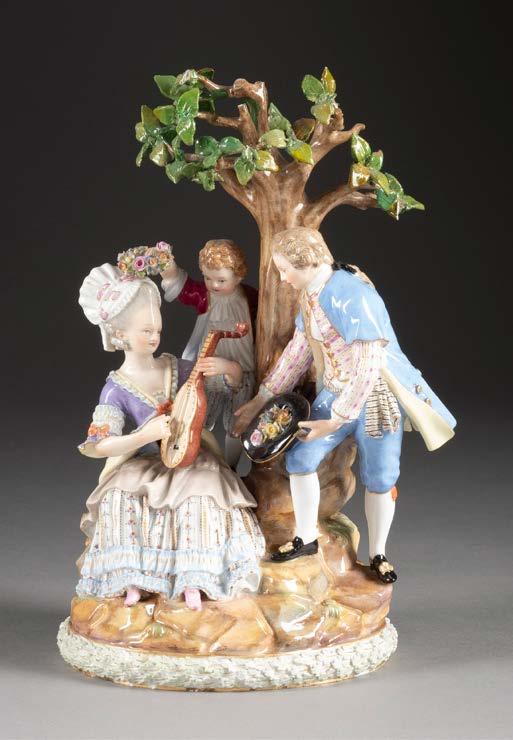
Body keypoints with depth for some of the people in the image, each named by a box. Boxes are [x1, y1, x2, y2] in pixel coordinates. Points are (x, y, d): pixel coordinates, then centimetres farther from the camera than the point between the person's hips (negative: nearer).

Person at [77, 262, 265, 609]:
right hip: (140, 469, -2)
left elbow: (237, 375, 8)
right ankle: (133, 579, -23)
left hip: (189, 463, 2)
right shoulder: (117, 389, -10)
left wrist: (224, 366, -17)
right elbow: (99, 445, -19)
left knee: (203, 495, -30)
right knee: (121, 502, -32)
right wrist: (146, 434, -31)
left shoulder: (174, 368, 1)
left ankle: (192, 579, -25)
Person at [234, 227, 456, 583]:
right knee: (300, 457, 0)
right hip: (335, 392, 7)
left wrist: (335, 420, -22)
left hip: (377, 394, -7)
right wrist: (261, 400, 11)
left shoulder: (353, 297, -28)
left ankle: (378, 554, 24)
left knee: (379, 477, 3)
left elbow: (368, 368, -28)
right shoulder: (310, 295, 0)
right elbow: (298, 351, 10)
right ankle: (307, 537, 19)